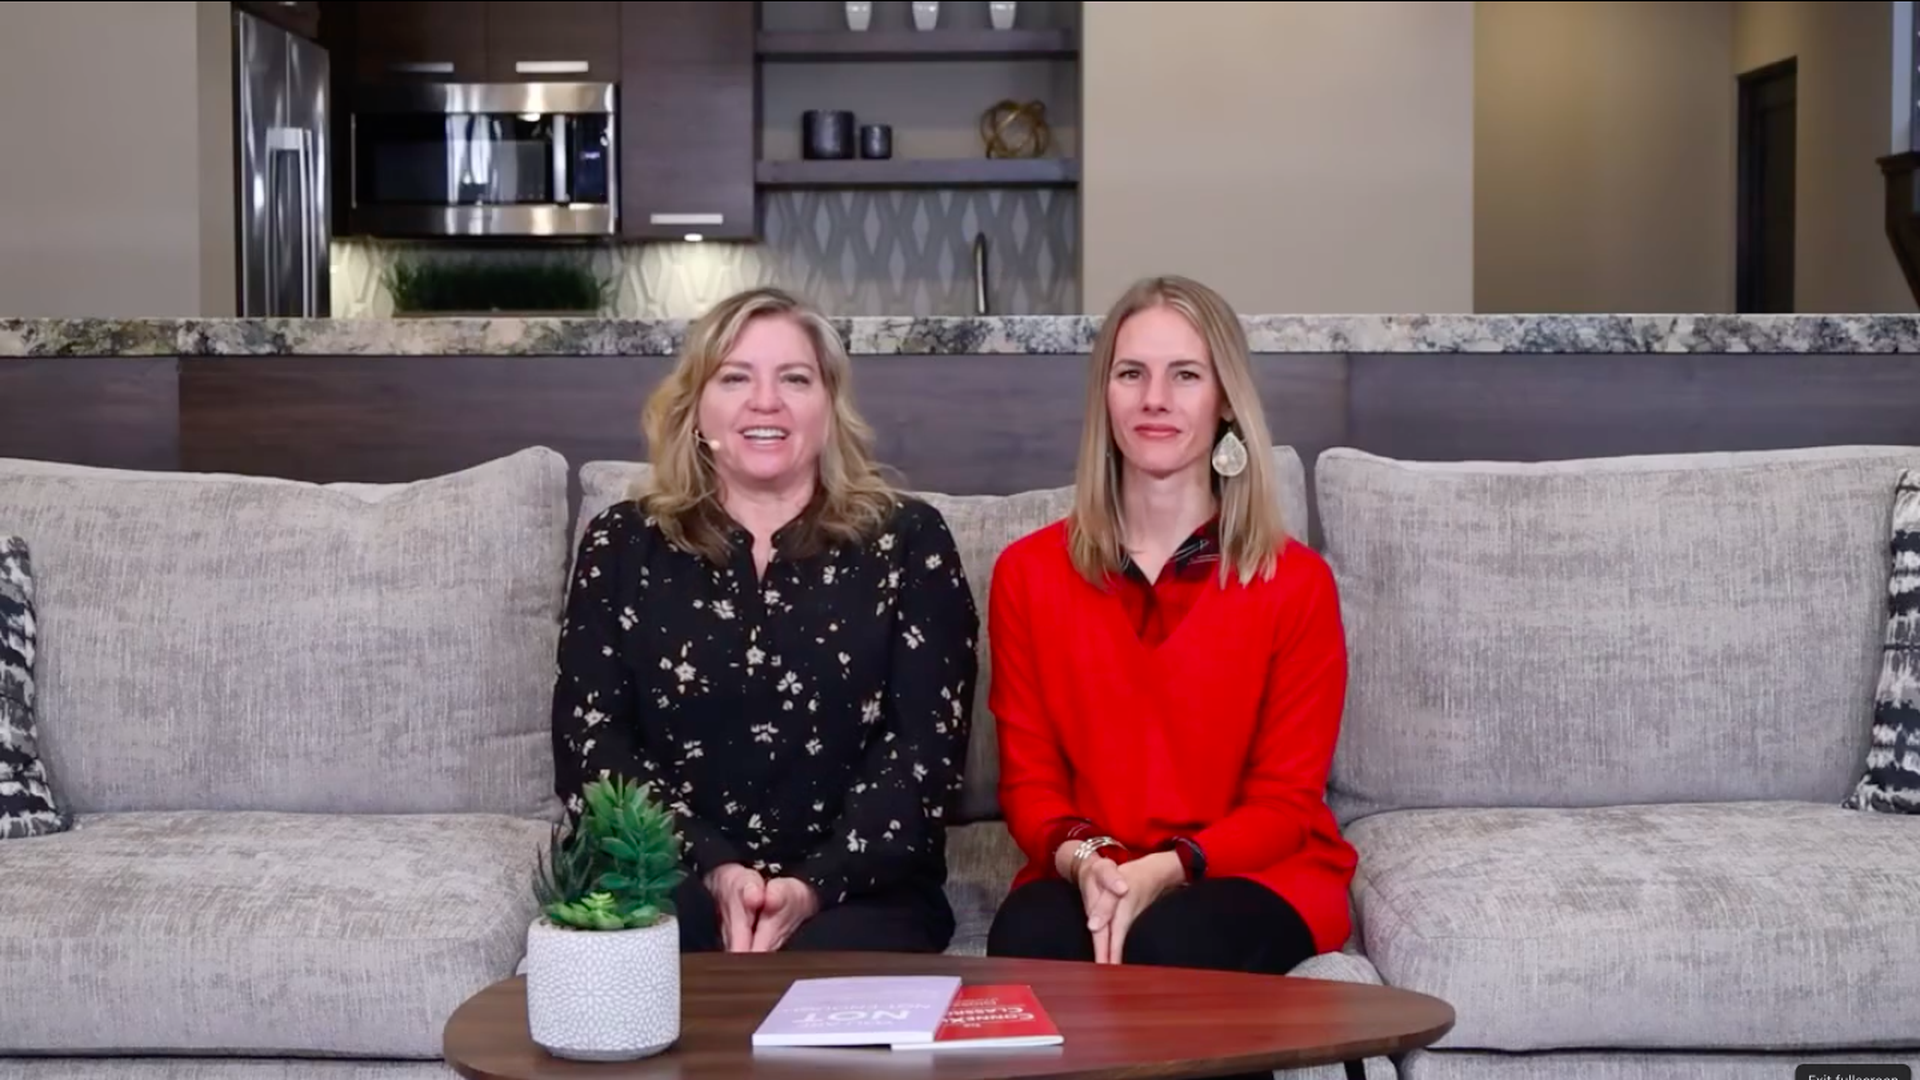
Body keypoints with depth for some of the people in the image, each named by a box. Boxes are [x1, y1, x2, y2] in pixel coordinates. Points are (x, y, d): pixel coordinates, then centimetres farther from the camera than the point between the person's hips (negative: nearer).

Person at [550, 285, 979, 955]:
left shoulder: (906, 541, 6)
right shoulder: (623, 544, 10)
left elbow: (927, 745, -1)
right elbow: (589, 742, 2)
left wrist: (817, 885, -16)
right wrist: (712, 868, -13)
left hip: (856, 890, -1)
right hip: (669, 883, 1)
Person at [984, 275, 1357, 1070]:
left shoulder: (1296, 582, -4)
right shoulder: (1028, 572, 3)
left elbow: (1286, 799, -4)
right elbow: (1028, 775, 4)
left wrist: (1165, 869, -22)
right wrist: (1082, 860, -19)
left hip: (1257, 876, -1)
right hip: (1087, 878, 2)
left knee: (1168, 947, -35)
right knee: (1026, 940, -32)